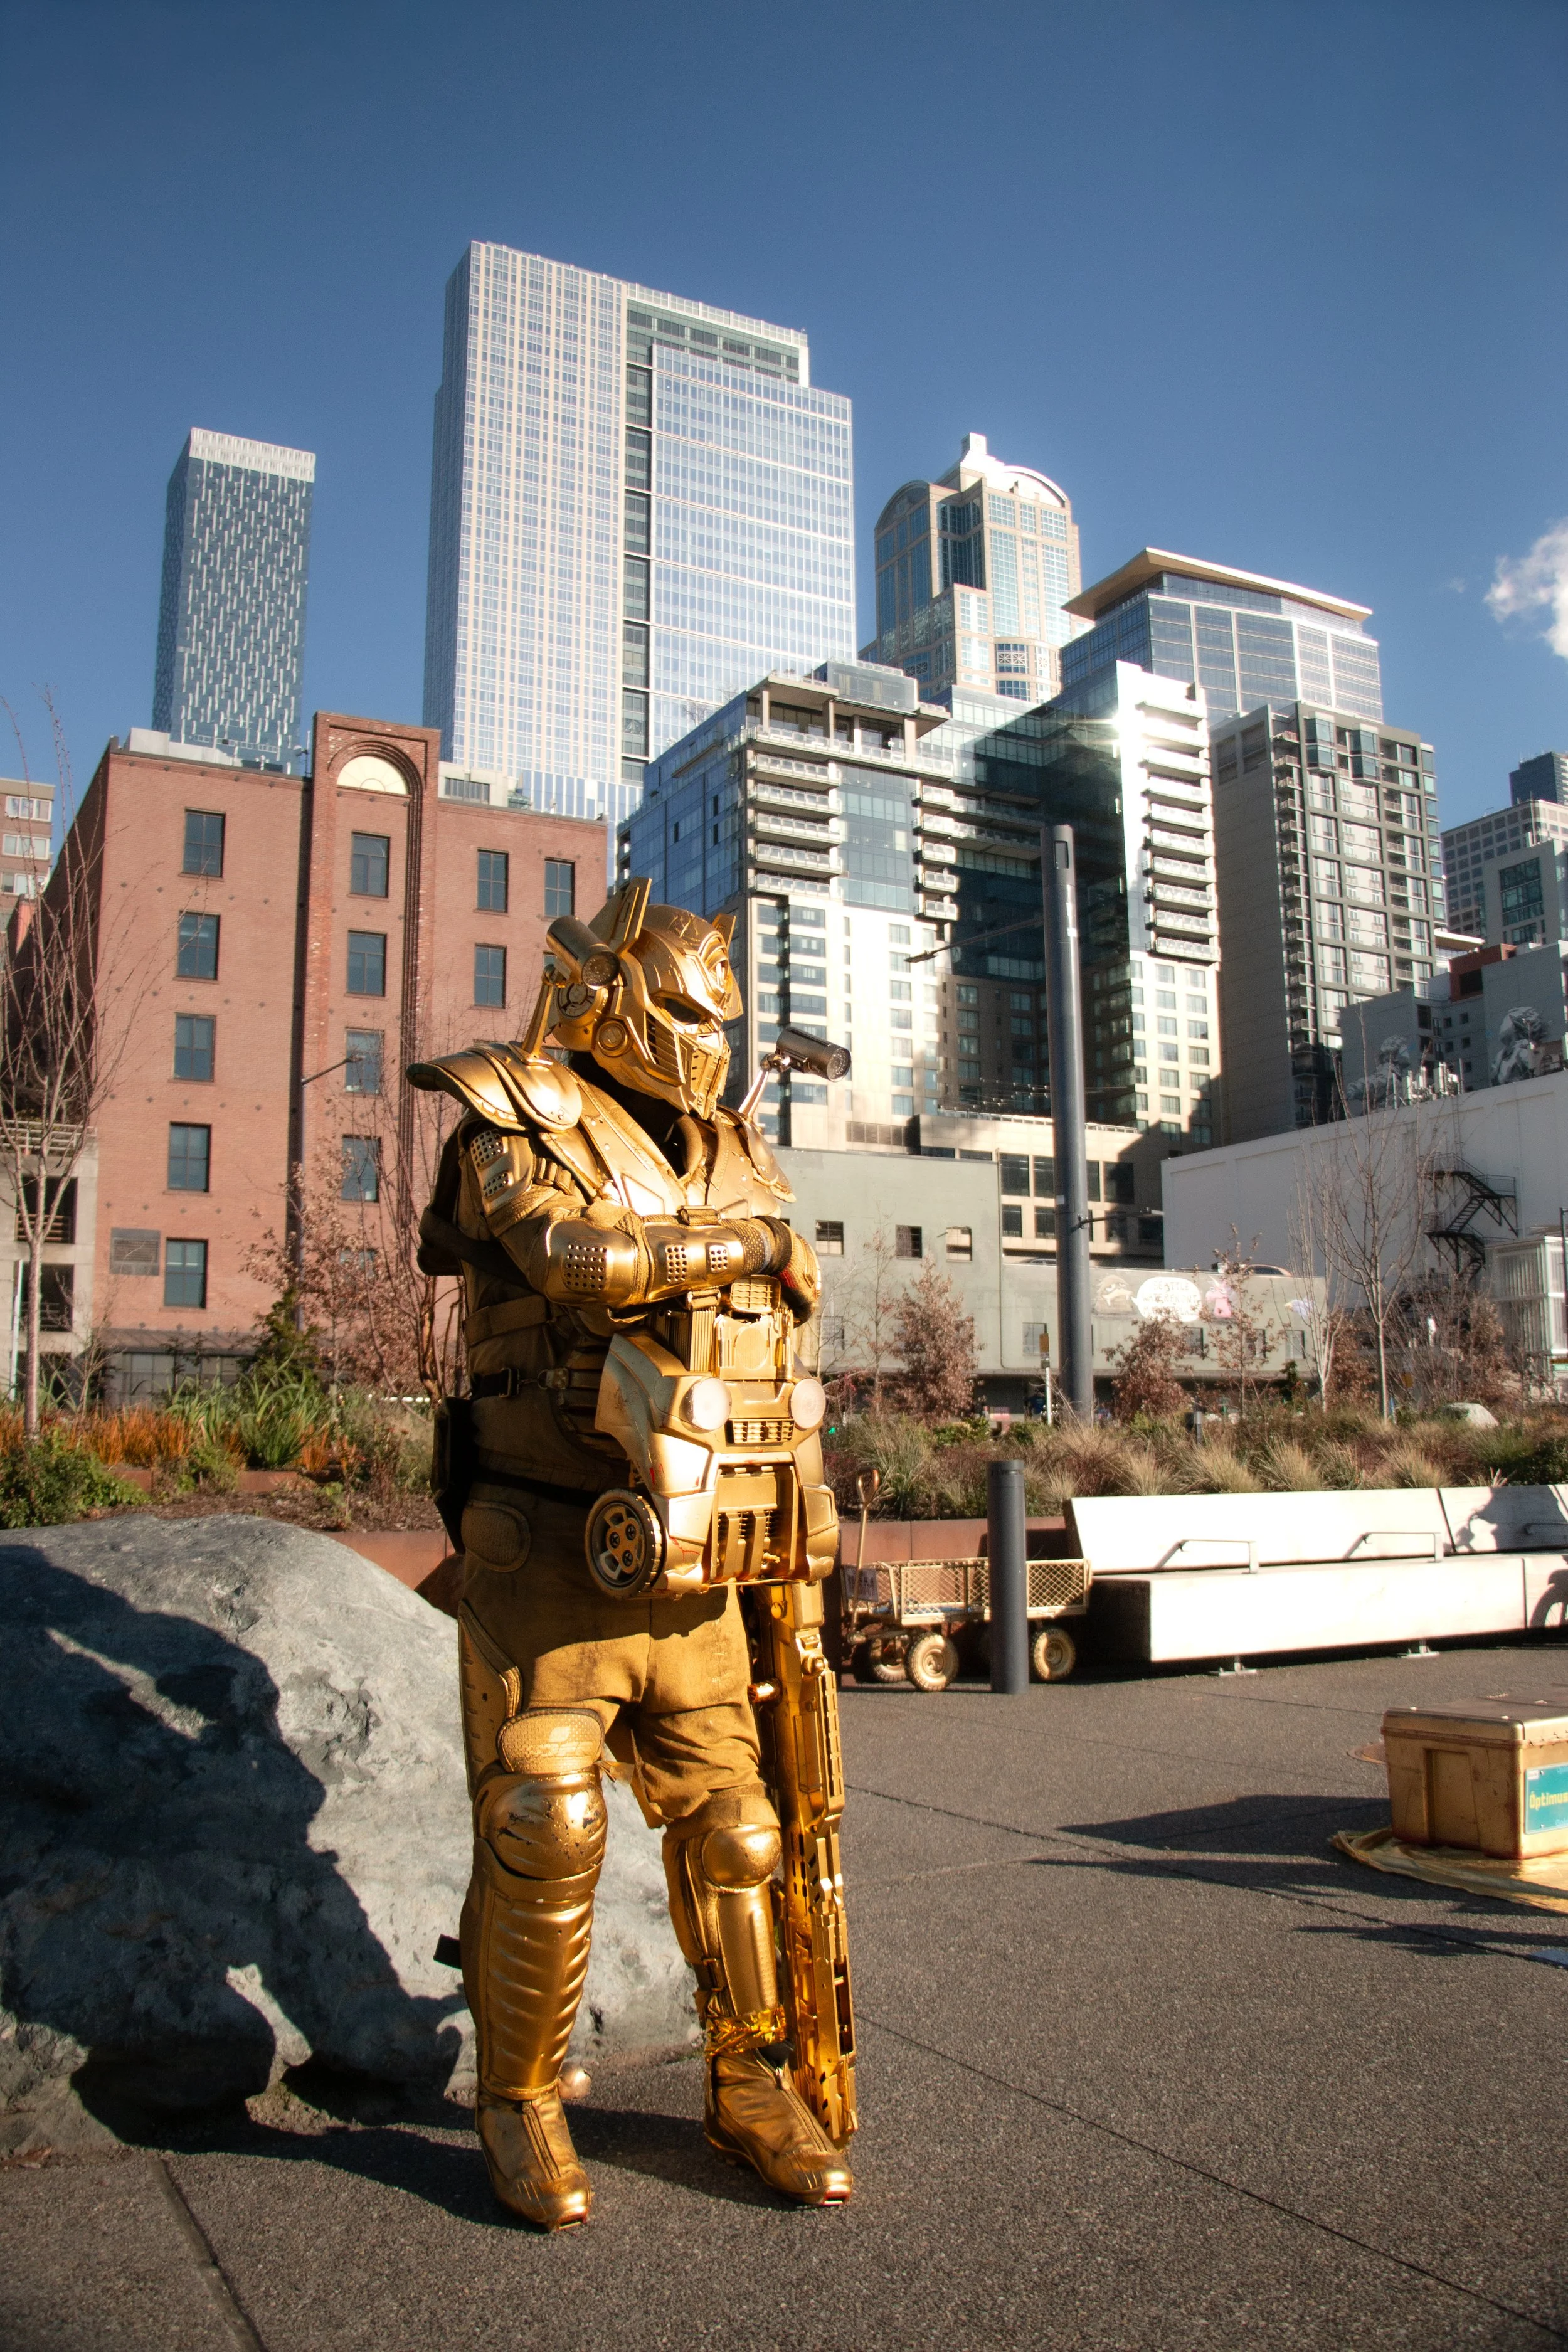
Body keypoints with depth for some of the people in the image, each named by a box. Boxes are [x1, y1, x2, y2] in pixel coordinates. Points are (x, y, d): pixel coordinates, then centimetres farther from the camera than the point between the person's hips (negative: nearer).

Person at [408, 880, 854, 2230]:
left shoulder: (739, 1164, 14)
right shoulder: (515, 1134, -3)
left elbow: (784, 1386, 20)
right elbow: (579, 1257, -26)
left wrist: (803, 1551, 18)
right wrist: (750, 1244, -14)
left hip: (696, 1593, 5)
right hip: (553, 1583, -5)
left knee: (736, 1835, 10)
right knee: (546, 1840, -1)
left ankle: (753, 2086, 28)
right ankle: (520, 2105, 22)